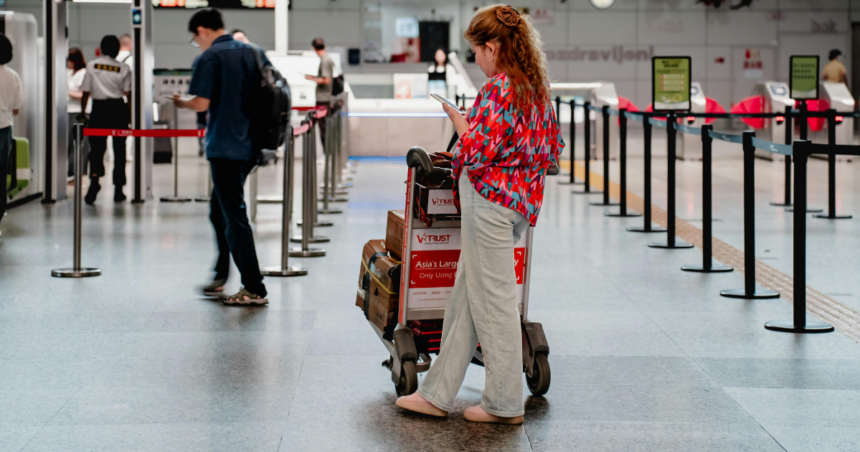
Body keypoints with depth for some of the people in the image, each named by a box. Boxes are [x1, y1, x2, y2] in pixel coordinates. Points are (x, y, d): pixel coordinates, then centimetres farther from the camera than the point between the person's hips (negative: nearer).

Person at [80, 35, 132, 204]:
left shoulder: (92, 65, 1)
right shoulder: (123, 69, 0)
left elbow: (86, 92, 1)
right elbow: (128, 94, -2)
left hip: (99, 109, 0)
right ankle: (118, 189, 11)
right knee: (119, 148, 9)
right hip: (118, 109, 0)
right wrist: (130, 114, 8)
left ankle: (94, 178, -25)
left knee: (96, 147, 2)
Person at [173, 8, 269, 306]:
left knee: (234, 217, -3)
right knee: (220, 211, 19)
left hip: (224, 147, -8)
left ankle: (254, 290, -2)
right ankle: (220, 278, 23)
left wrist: (180, 103, 3)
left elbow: (202, 103, -17)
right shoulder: (252, 52, 10)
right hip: (250, 145, 8)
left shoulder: (210, 58, -10)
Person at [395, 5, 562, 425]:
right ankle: (437, 393, 19)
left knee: (493, 300, 0)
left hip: (490, 198, -10)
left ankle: (505, 403, 9)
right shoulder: (537, 87, 10)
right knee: (464, 299, 13)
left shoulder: (497, 90, -17)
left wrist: (457, 119, -5)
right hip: (520, 200, 10)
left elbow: (478, 151, -21)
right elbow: (552, 149, 14)